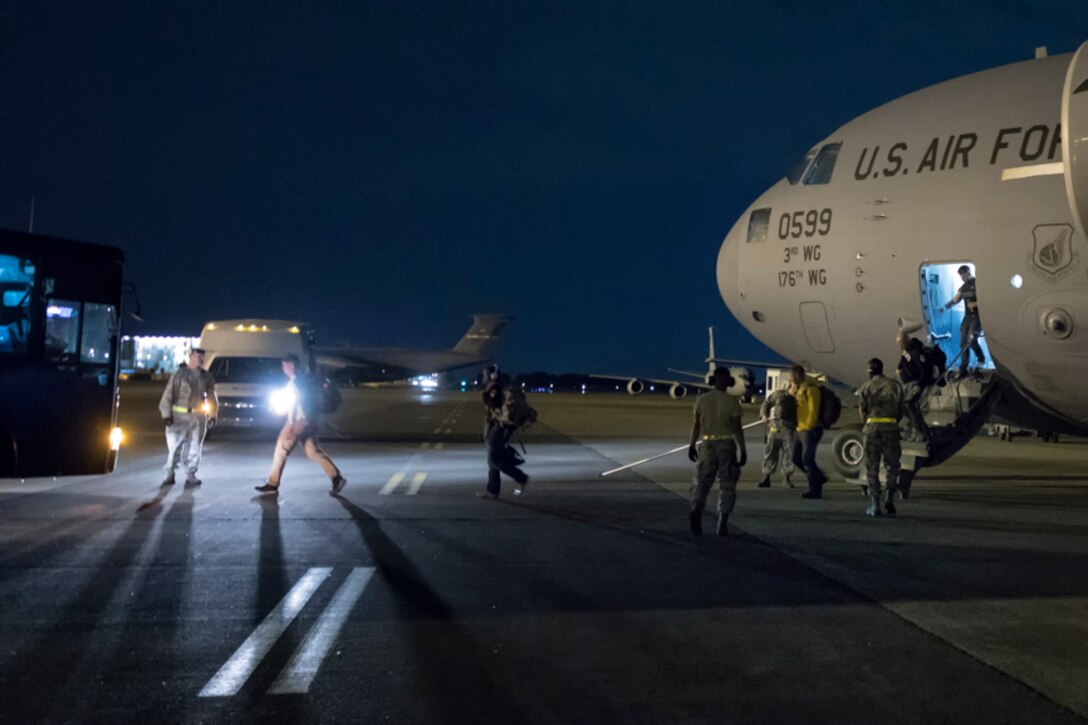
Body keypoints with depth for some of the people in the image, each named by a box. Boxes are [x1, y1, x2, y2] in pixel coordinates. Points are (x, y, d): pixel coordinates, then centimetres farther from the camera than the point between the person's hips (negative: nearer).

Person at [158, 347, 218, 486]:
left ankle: (190, 476, 12)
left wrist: (212, 415, 5)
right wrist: (166, 414, -8)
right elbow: (168, 395, -2)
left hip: (198, 417, 3)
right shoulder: (178, 374, 0)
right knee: (174, 446, -3)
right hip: (178, 416, -3)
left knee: (194, 448, 3)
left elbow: (212, 397, 14)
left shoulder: (206, 377, 10)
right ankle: (169, 474, 8)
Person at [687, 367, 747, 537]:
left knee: (702, 482, 5)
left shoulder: (702, 399, 1)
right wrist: (742, 449, -3)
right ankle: (722, 523, 6)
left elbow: (696, 424, 4)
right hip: (726, 444, -2)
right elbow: (737, 427, -8)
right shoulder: (732, 401, -6)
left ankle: (696, 510, -22)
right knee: (727, 485, 8)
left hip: (707, 444, 2)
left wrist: (692, 445, 13)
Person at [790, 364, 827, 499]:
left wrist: (808, 427, -18)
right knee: (797, 459, 11)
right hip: (801, 429, 10)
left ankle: (815, 490, 0)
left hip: (810, 430, -10)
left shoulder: (810, 389, -13)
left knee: (807, 460, -8)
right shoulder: (798, 389, 16)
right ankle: (819, 477, 23)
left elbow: (813, 410, -18)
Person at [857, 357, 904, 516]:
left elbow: (862, 411, 2)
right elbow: (901, 411, 8)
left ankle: (875, 505, 4)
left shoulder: (866, 386, 3)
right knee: (892, 465, 13)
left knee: (872, 468, 6)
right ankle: (889, 498, -5)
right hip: (891, 427, 1)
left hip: (872, 427, -1)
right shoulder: (895, 385, 8)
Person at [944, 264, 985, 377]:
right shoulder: (963, 287, 13)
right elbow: (955, 300, 10)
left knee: (971, 340, -20)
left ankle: (981, 358, 3)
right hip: (967, 316, 7)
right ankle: (963, 370, 11)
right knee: (963, 343, 3)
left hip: (977, 316, -7)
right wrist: (945, 306, -6)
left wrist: (975, 304, -25)